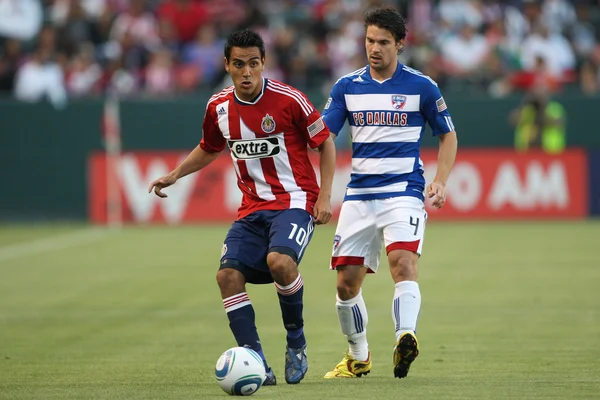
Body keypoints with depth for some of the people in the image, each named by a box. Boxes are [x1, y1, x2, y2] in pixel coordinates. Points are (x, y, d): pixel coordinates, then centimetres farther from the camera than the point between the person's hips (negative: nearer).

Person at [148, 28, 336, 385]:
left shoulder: (289, 100, -12)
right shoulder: (218, 108, 3)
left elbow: (325, 142, -1)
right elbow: (209, 149, 24)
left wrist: (325, 196, -8)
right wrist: (174, 175, 12)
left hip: (295, 201, -5)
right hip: (253, 208, 5)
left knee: (279, 260, -31)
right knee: (228, 275, -14)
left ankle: (297, 342, -7)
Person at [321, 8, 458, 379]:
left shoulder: (421, 86, 0)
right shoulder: (347, 86, 7)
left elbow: (448, 136, 10)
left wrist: (440, 182, -3)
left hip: (404, 191, -4)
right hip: (359, 193, 4)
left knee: (403, 261, -28)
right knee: (347, 281, 4)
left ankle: (406, 339, -42)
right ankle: (358, 358, 23)